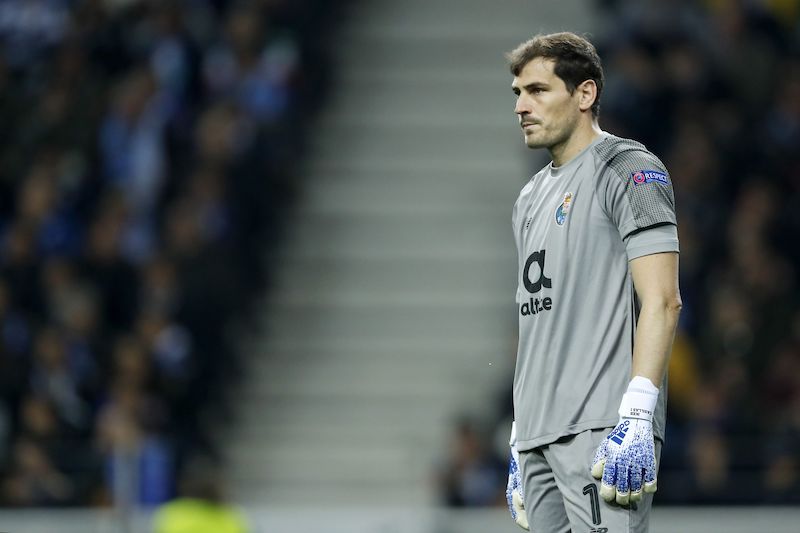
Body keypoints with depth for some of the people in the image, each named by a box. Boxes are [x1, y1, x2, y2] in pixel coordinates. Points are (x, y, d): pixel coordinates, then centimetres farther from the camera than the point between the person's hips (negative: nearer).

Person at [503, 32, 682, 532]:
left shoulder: (628, 169, -3)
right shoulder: (533, 196, 23)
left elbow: (662, 301, -12)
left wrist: (635, 419, -22)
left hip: (603, 431, -8)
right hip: (540, 436, 8)